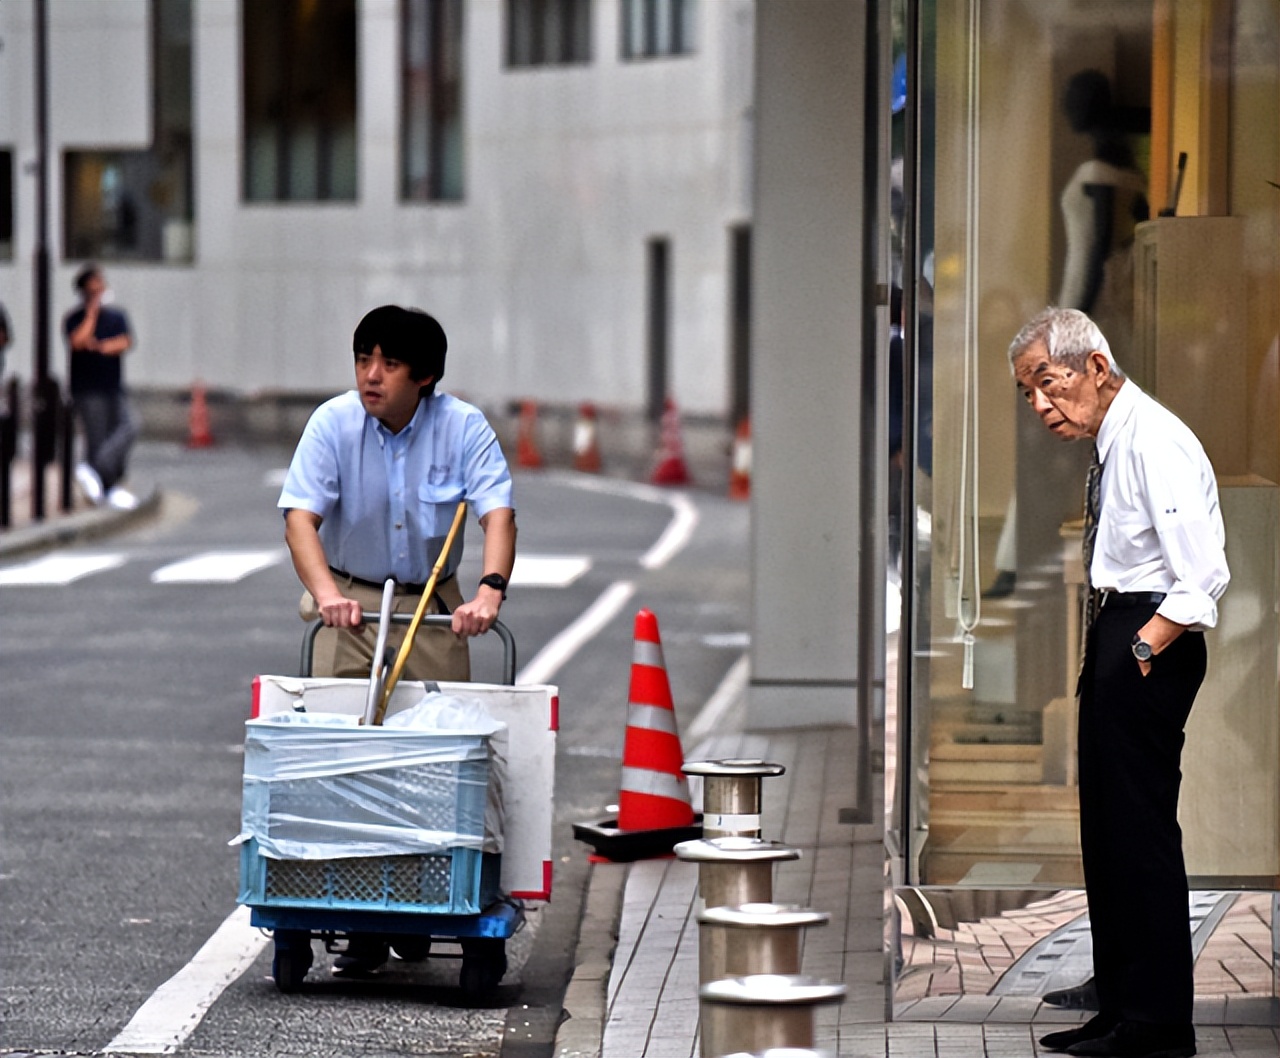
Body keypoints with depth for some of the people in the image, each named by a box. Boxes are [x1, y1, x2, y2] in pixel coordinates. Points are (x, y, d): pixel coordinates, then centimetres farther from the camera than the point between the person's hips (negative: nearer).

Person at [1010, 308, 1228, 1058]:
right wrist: (1109, 655, 11)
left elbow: (1203, 576, -21)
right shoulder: (1115, 444, 14)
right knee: (1109, 831, 13)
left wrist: (1142, 650, -20)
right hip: (1116, 634, 10)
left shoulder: (1155, 442, -16)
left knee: (1139, 832, -8)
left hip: (1148, 642, -10)